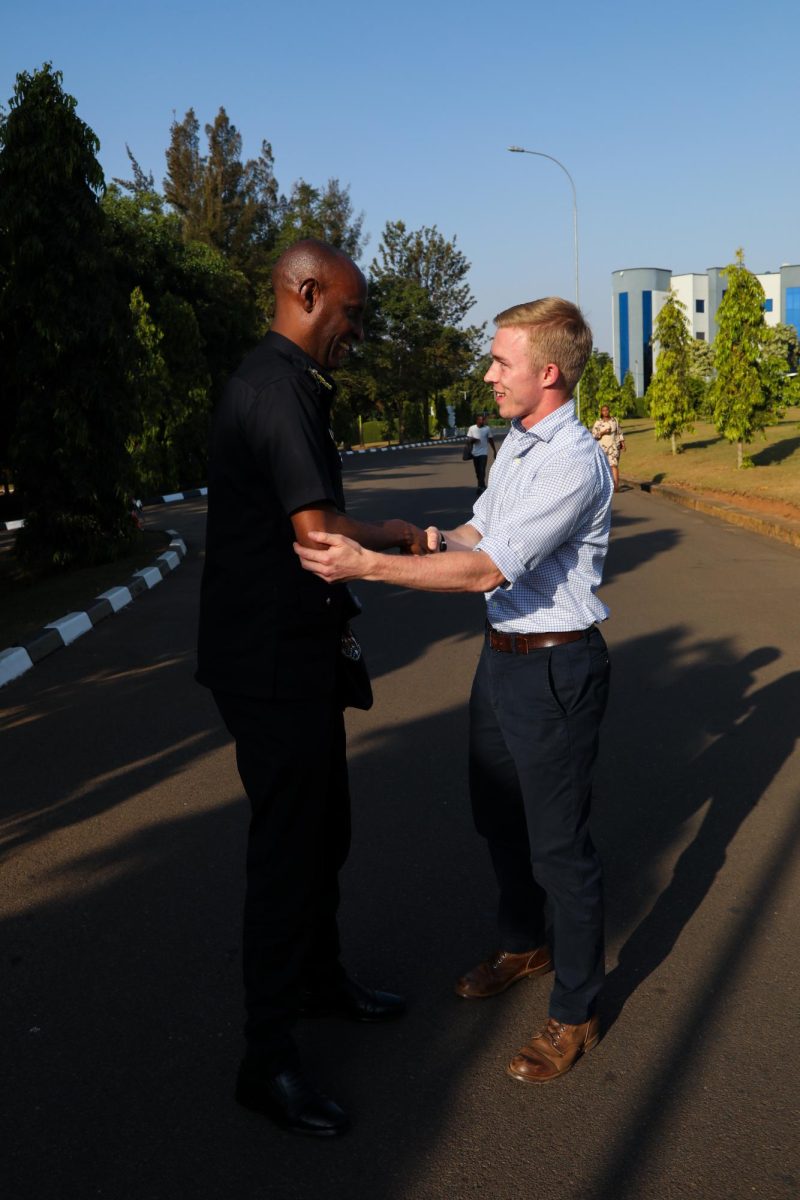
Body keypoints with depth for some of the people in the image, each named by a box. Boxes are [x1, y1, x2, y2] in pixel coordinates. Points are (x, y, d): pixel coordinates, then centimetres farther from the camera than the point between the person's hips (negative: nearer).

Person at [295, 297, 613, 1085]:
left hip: (553, 666, -10)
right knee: (497, 814, 23)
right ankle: (523, 946, 47)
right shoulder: (516, 443, 8)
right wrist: (430, 537, 2)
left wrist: (369, 566, -30)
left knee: (558, 842, 3)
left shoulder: (572, 463, -23)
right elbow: (480, 530, 20)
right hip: (502, 656, 10)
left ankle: (575, 1012, 22)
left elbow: (488, 569, -29)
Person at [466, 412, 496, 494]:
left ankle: (481, 487, -12)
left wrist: (494, 451, 9)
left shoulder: (487, 429, -1)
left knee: (482, 471, -12)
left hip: (483, 453, -2)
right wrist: (472, 439, -17)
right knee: (477, 471, 9)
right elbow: (469, 439, 6)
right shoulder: (472, 428, 1)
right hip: (475, 453, 2)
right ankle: (481, 486, 23)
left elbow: (491, 440, 7)